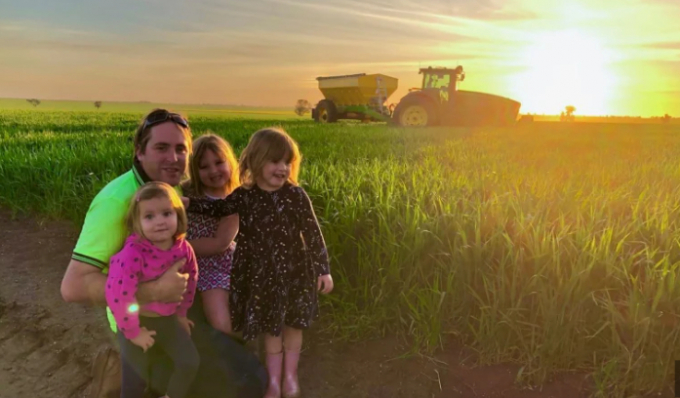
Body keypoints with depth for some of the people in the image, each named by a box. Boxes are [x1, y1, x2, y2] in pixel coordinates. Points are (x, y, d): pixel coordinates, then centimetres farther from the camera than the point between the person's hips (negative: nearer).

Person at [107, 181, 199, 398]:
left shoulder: (184, 249, -13)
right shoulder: (132, 254, -31)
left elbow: (190, 281, 5)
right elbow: (117, 296, -31)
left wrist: (181, 313, 13)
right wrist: (133, 332, -20)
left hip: (169, 318, 4)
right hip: (138, 321, -4)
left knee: (190, 363, 1)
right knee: (136, 375, 7)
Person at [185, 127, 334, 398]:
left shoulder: (296, 195, -14)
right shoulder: (244, 196, -9)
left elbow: (312, 233, -10)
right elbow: (218, 209, 7)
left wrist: (323, 269, -8)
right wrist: (189, 203, -8)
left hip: (294, 271, -1)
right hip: (261, 274, 1)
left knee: (293, 324, 15)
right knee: (270, 327, 16)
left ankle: (290, 375, 38)